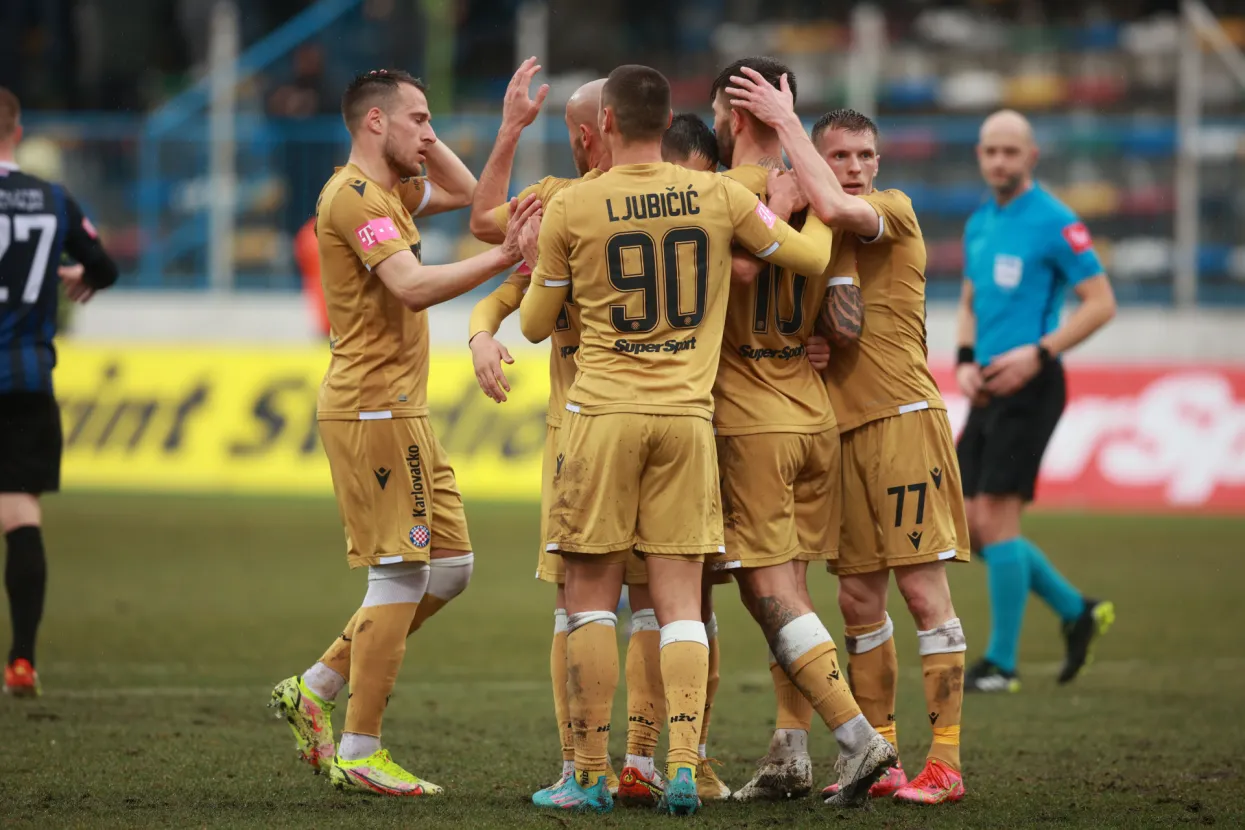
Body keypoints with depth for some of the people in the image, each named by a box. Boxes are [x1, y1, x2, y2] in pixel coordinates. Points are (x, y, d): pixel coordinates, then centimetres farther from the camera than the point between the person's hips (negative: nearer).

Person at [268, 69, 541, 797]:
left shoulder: (387, 189, 17)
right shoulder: (354, 195, -14)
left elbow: (464, 192, 31)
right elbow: (413, 286, -26)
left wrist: (422, 141, 18)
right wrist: (502, 257, -30)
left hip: (401, 411, 10)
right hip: (373, 407, -10)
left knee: (450, 567, 11)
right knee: (401, 574, -8)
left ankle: (316, 689, 17)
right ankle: (359, 754, -3)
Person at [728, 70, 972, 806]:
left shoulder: (895, 209, -5)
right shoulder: (820, 229, 16)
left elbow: (835, 207, -25)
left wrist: (786, 120, -18)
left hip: (903, 417, -7)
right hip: (845, 427, 7)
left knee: (923, 589, -8)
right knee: (859, 600, 9)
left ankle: (947, 764, -8)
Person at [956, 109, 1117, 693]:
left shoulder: (1054, 223, -9)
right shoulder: (979, 225, 15)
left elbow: (1101, 303, -10)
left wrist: (1038, 351, -18)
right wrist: (965, 360, 7)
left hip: (1028, 387, -8)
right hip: (988, 389, 8)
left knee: (995, 519, -11)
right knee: (973, 526, 6)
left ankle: (1001, 664, -5)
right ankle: (1077, 612, 22)